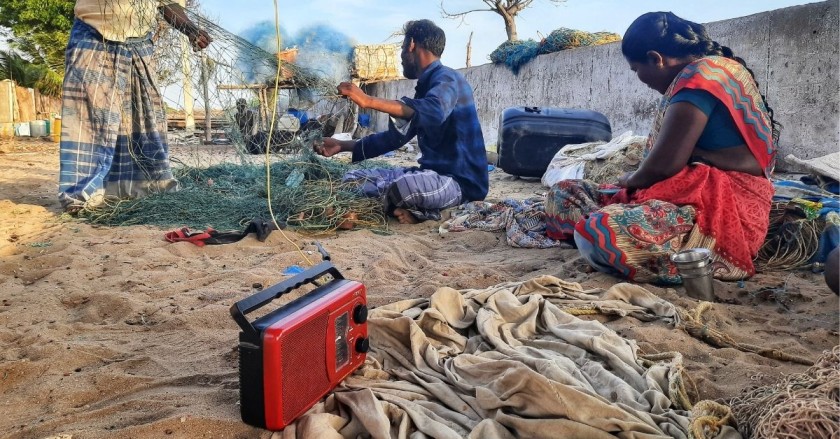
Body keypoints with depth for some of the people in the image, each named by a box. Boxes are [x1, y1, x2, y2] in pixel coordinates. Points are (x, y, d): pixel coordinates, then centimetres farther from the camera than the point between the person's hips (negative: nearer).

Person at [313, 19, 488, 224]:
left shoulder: (447, 78, -12)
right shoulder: (425, 86, 17)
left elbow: (434, 112, -36)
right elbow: (395, 137, 22)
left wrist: (369, 101, -36)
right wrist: (343, 146, 19)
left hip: (461, 181, -9)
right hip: (433, 173, 9)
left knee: (404, 187, -40)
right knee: (354, 178, 6)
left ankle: (414, 208, -8)